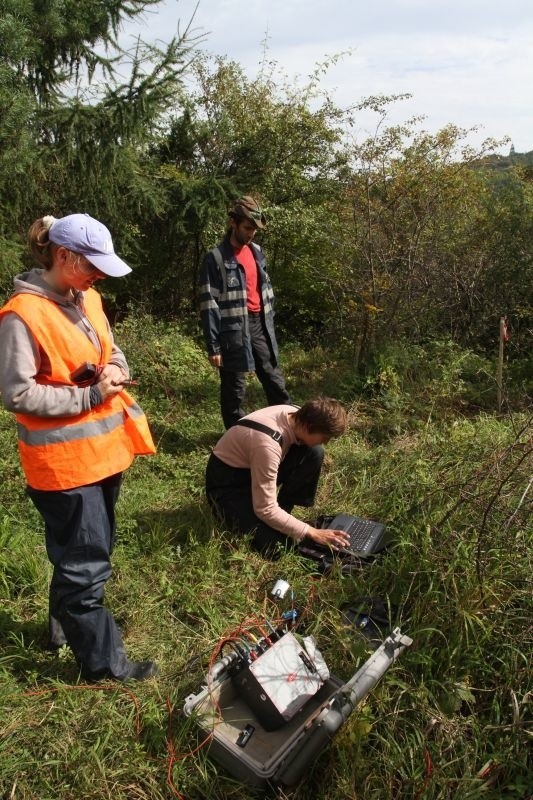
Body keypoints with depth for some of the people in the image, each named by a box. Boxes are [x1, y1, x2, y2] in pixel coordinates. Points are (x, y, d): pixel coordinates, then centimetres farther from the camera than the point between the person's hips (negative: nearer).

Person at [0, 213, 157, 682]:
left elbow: (111, 349, 19)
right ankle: (103, 661, 22)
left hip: (104, 447, 9)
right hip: (64, 459, -8)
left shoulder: (88, 300, 7)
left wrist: (117, 368, -4)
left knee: (87, 550, 24)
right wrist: (89, 395, -21)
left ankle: (67, 626, 46)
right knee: (87, 562, 4)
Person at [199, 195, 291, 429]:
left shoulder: (256, 251, 10)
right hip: (234, 330, -6)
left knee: (275, 381, 15)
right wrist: (213, 346, -15)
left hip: (260, 325, 6)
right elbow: (209, 304, -13)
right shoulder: (216, 258, -10)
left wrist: (269, 322, 14)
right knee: (234, 389, 5)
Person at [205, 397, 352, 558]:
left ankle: (281, 514, -1)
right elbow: (266, 510, -31)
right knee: (275, 545, -22)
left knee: (314, 453, -15)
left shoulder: (298, 415, -14)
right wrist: (311, 533, -25)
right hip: (227, 481, -7)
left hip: (257, 465, 7)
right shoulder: (268, 444, -37)